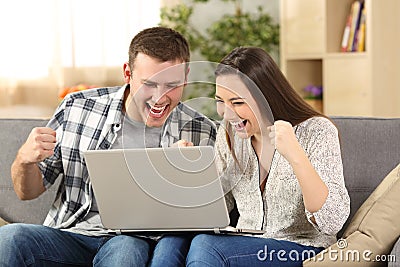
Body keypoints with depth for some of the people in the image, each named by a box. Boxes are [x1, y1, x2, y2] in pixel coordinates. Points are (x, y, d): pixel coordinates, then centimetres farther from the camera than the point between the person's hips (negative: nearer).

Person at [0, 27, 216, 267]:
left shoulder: (201, 133, 1)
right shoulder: (77, 109, 2)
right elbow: (28, 191, 10)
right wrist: (25, 159, -13)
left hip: (141, 242, -2)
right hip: (73, 235, 2)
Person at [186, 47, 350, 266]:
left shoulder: (316, 131, -12)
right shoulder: (228, 133, 4)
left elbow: (333, 223, -21)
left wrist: (296, 156, -32)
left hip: (302, 249, -5)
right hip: (244, 246, 5)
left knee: (205, 246, -29)